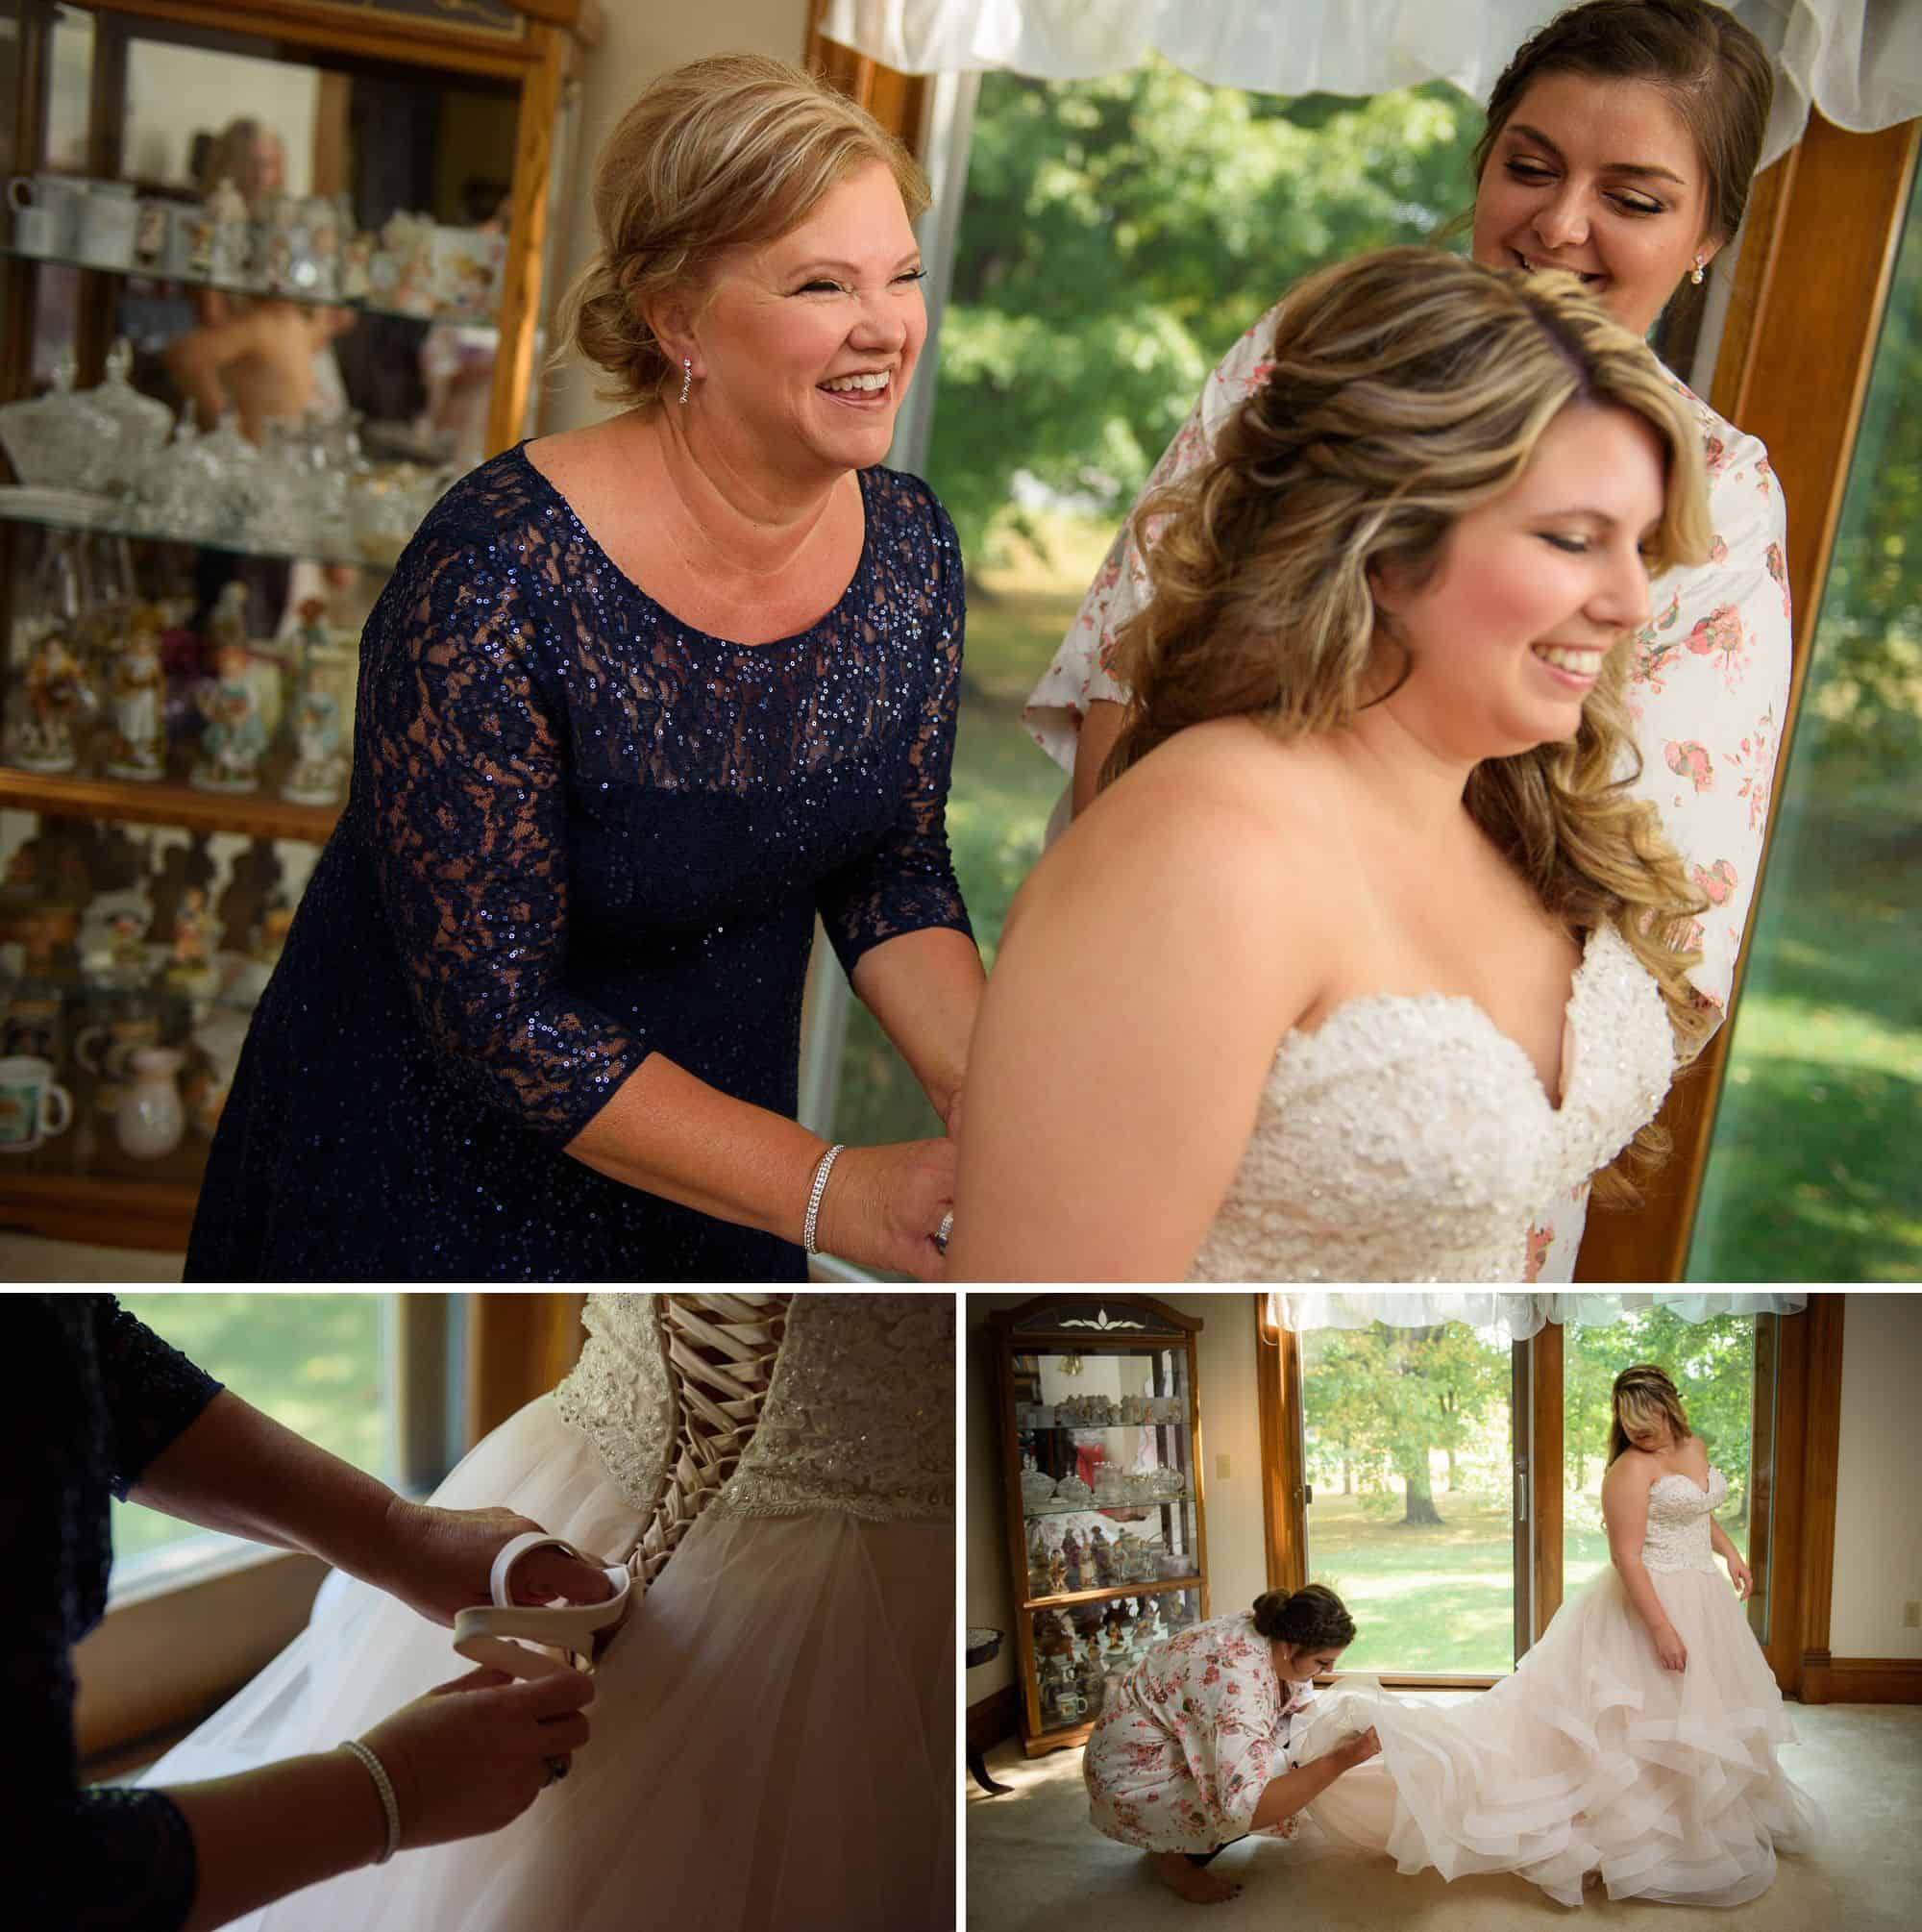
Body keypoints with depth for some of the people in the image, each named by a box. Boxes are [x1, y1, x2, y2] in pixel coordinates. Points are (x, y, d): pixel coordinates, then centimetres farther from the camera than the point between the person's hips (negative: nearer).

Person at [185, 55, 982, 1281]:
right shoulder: (496, 580, -29)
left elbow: (894, 870, 0)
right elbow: (498, 1016, -27)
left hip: (715, 1154, 6)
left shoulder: (910, 547, -9)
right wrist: (833, 1193, -31)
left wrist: (984, 1094, -17)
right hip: (439, 1156, -5)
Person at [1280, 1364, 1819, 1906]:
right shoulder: (1633, 1467, -19)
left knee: (1693, 1717, 17)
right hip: (1653, 1603, -8)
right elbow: (1626, 1555, -24)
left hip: (1702, 1599, 8)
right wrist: (1661, 1627, -28)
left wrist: (1729, 1551, 19)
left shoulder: (1693, 1447, 8)